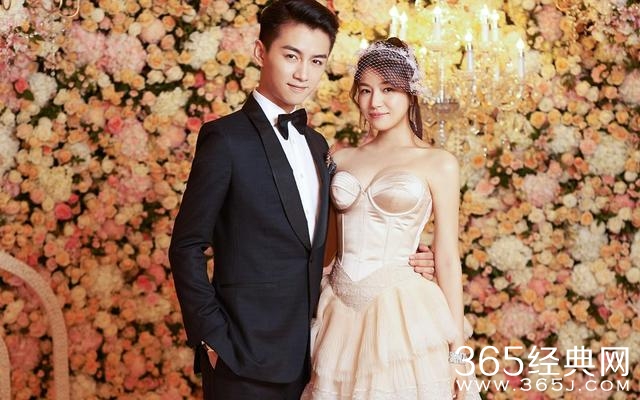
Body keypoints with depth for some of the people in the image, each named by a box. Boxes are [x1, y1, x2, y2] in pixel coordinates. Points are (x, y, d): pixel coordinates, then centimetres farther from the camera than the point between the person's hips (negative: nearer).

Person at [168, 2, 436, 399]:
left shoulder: (316, 144, 12)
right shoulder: (226, 138, -10)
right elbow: (187, 248, -10)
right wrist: (211, 338, -13)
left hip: (306, 352, 6)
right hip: (246, 356, -6)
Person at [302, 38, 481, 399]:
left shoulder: (439, 164, -2)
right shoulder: (341, 158, 9)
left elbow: (447, 260, -2)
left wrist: (458, 349, -4)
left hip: (403, 314, -3)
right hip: (340, 315, 4)